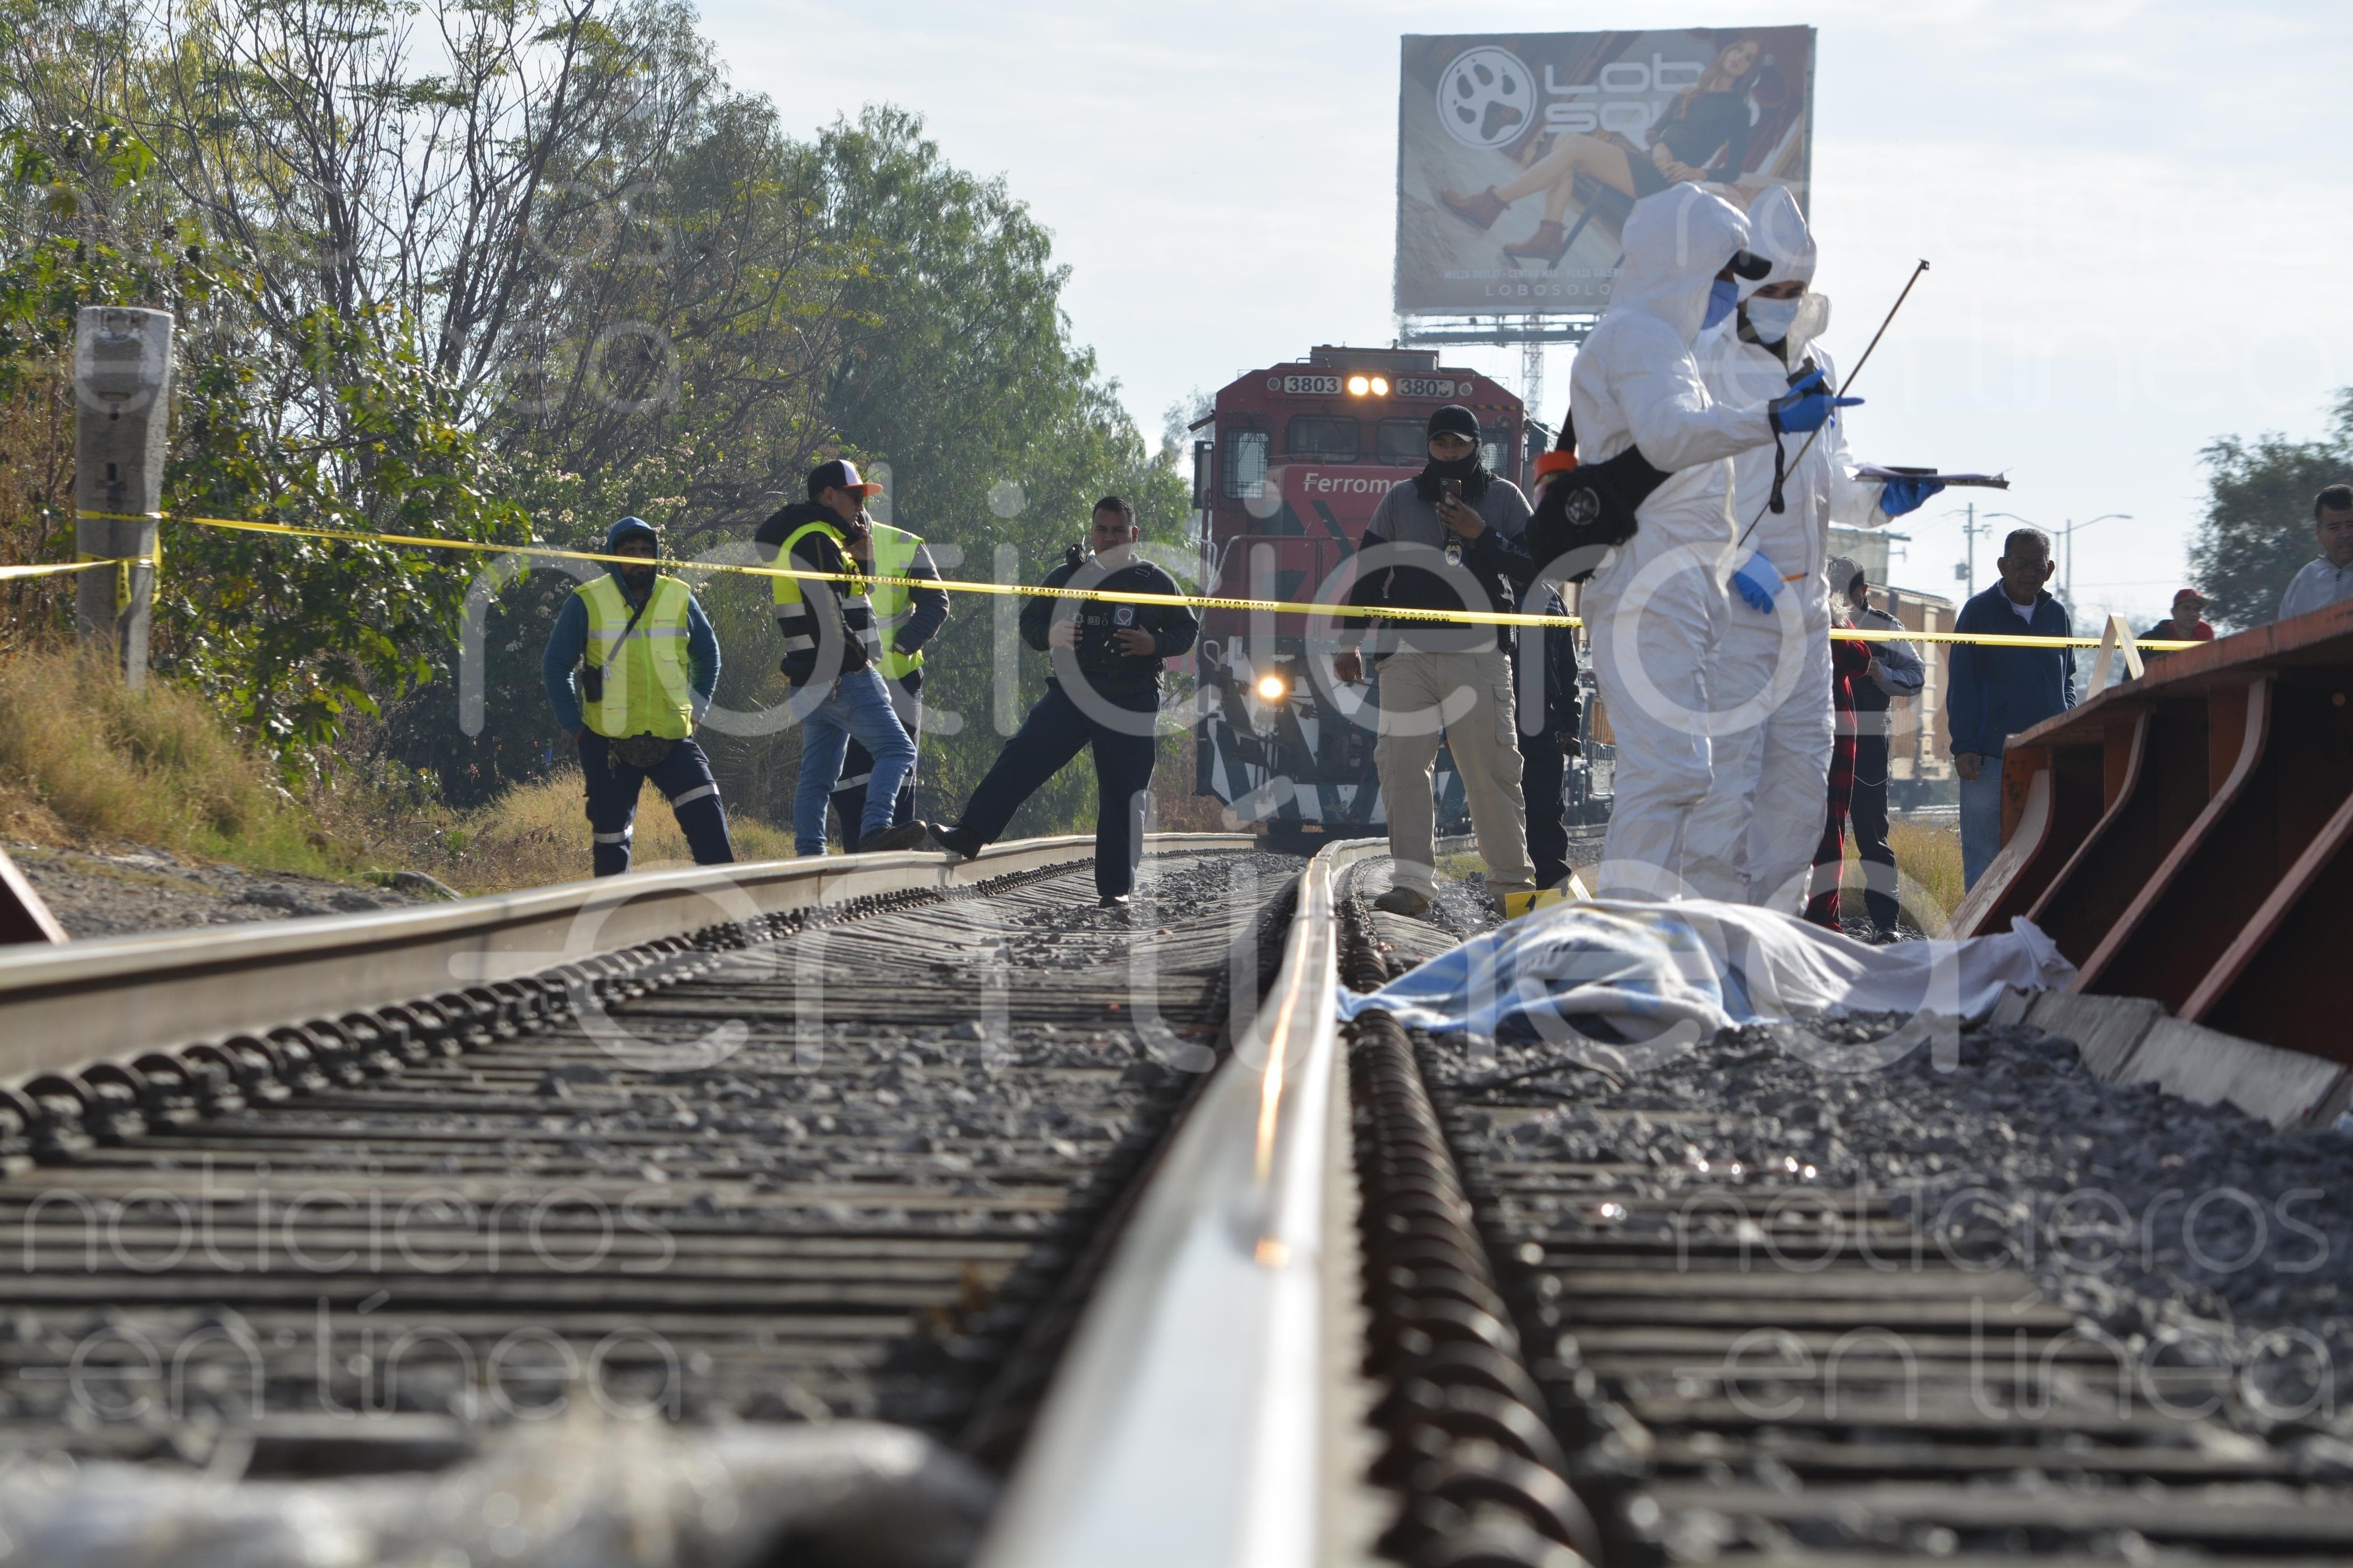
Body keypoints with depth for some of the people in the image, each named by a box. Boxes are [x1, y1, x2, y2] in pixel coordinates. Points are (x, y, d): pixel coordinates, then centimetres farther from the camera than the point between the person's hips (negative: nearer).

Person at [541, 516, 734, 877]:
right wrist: (573, 726, -2)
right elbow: (555, 667, 3)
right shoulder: (586, 603, -3)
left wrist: (695, 710, 7)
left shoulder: (679, 599, 4)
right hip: (608, 742, -1)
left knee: (705, 811, -16)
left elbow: (708, 655, 17)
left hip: (673, 738, 1)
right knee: (611, 833, 4)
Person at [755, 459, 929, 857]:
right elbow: (826, 611, -20)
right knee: (896, 750, -15)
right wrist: (858, 657, -14)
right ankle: (875, 830, -30)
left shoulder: (807, 537, 20)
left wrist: (861, 540, 11)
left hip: (811, 682, 11)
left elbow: (853, 588, 26)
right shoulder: (817, 540, -13)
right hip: (842, 676, -11)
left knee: (817, 774, 12)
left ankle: (809, 855, 11)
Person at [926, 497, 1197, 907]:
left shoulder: (1155, 582, 3)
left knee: (1123, 796, -1)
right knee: (1021, 760, -15)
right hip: (1070, 693, 2)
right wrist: (1049, 635, -8)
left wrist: (1155, 645, -13)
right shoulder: (1066, 577, 9)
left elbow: (1188, 630, 8)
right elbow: (1030, 621, 15)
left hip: (1130, 707, -2)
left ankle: (1115, 885, 6)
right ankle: (970, 835, -19)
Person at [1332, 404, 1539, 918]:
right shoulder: (1400, 499, 17)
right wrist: (1350, 641, 10)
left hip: (1477, 653, -2)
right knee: (1401, 765, -8)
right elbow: (1368, 572, 17)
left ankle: (1511, 881, 0)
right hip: (1407, 651, 2)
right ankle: (1412, 881, -7)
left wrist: (1482, 537, -8)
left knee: (1492, 770, -6)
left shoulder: (1504, 498, 12)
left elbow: (1534, 568, 5)